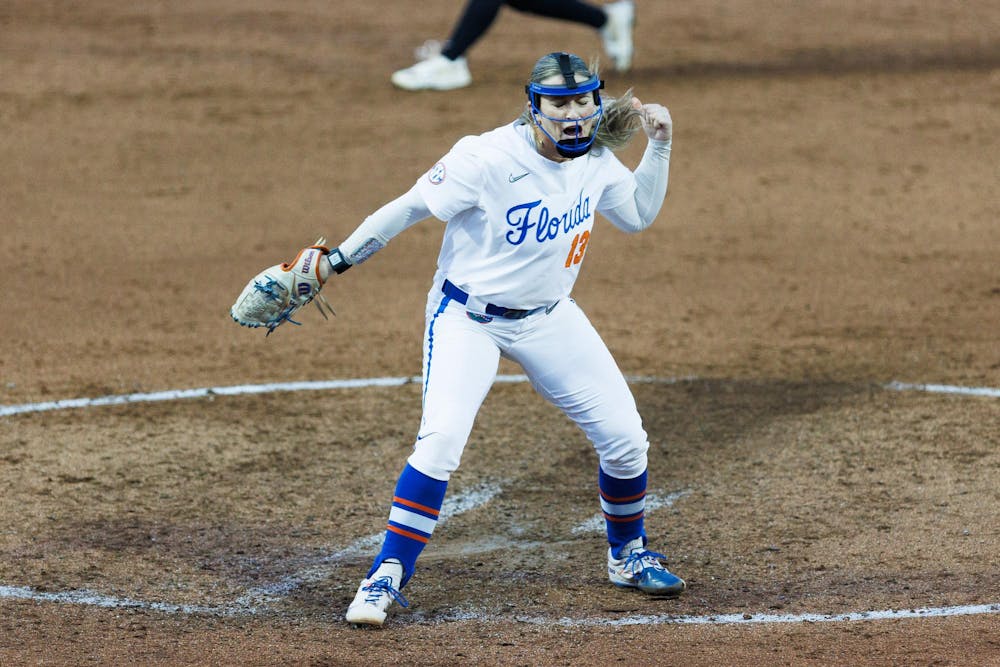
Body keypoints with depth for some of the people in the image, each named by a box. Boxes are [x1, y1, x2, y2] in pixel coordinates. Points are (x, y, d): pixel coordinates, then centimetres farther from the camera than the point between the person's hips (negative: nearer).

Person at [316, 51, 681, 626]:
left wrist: (659, 146, -1)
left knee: (625, 437, 2)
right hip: (467, 317, -5)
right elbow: (408, 208, -18)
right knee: (441, 437, -26)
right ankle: (387, 578, -15)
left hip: (549, 319, 5)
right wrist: (336, 261, -16)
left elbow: (639, 215, 12)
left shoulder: (597, 160, -6)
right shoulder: (488, 158, -25)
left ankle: (628, 555, 29)